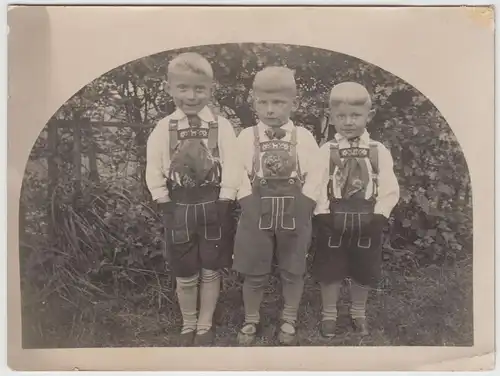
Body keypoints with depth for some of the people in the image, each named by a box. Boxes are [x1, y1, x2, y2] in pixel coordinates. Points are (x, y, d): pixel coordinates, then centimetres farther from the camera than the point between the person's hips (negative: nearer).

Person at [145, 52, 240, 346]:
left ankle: (205, 324, 31)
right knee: (185, 273, 12)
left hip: (213, 203, -1)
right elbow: (154, 170, 0)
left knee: (211, 269, 11)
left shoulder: (221, 125, -5)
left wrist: (224, 204, -11)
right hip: (179, 205, 1)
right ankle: (188, 324, 34)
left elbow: (231, 167, -7)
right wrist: (165, 205, -4)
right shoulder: (164, 128, -1)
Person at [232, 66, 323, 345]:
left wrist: (303, 204, -10)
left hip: (295, 211, 0)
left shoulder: (304, 137, -1)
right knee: (254, 271, 10)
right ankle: (251, 320, 28)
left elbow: (315, 175, -2)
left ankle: (289, 320, 31)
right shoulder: (247, 136, -1)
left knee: (294, 269, 12)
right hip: (257, 211, 0)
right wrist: (249, 201, -11)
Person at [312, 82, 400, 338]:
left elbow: (389, 189, -4)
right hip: (334, 221, -1)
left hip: (367, 221, 1)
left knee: (364, 271, 15)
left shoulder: (379, 151, -2)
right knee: (330, 270, 10)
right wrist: (323, 215, -16)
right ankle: (329, 315, 30)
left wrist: (378, 216, -13)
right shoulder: (326, 151, -4)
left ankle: (358, 314, 37)